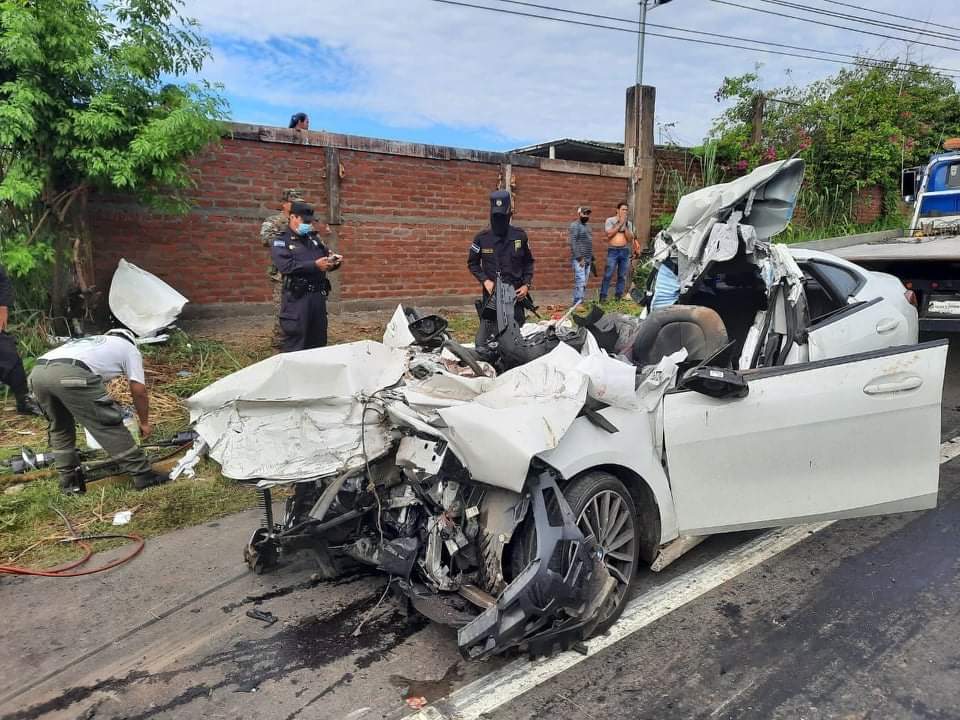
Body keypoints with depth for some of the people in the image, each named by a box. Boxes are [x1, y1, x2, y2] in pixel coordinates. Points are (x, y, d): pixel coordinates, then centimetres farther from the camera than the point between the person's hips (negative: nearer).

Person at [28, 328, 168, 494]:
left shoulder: (91, 341, 42)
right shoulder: (129, 348, 25)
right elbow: (138, 391, 17)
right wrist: (144, 422, 30)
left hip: (37, 371, 7)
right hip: (70, 375, -7)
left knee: (60, 427, 27)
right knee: (109, 425, 4)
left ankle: (69, 481, 30)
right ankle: (143, 474, 7)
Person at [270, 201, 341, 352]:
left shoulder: (314, 238, 17)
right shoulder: (281, 241, -2)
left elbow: (326, 258, 21)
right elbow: (286, 267, -18)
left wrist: (334, 261, -4)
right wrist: (314, 265, -24)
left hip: (318, 296, 7)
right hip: (296, 298, -6)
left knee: (318, 341, 13)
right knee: (295, 345, -4)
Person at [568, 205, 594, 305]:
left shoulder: (586, 226, 20)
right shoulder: (575, 225, -7)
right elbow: (573, 242, -15)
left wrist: (592, 258, 17)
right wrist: (579, 258, -19)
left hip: (587, 259, 9)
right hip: (578, 259, -9)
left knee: (584, 283, 7)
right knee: (580, 281, -14)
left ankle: (580, 302, 11)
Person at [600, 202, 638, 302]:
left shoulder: (629, 223, 12)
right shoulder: (610, 220, 4)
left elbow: (630, 238, 3)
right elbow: (609, 234, -11)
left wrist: (625, 226, -6)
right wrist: (620, 223, -8)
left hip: (625, 251, 4)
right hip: (613, 250, -4)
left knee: (622, 276, 4)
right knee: (608, 275, -8)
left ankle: (618, 296, 12)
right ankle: (603, 297, -5)